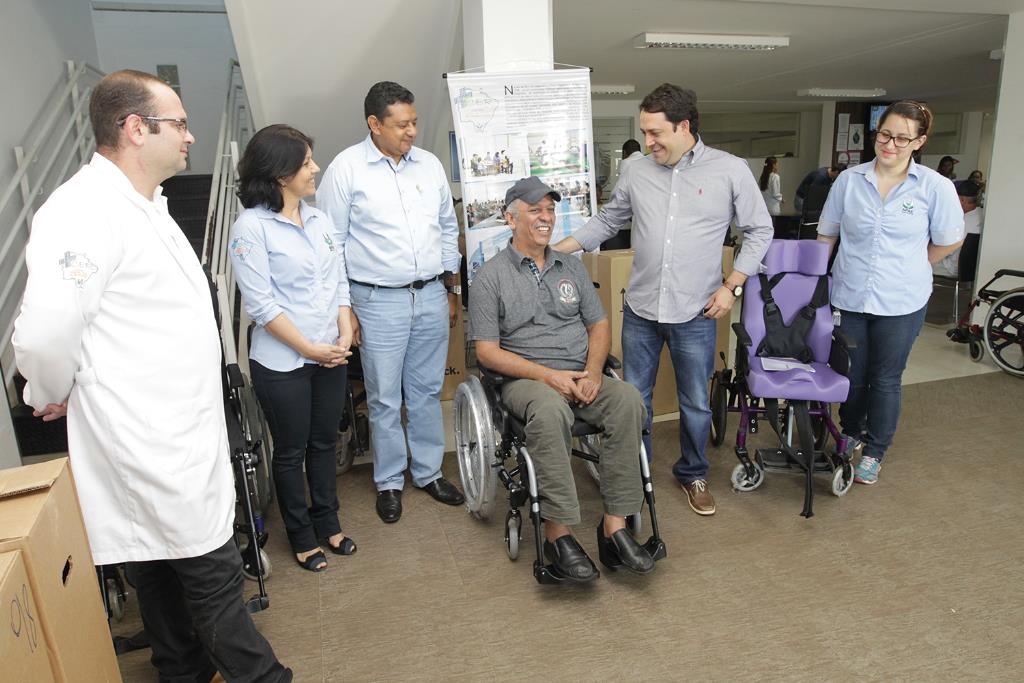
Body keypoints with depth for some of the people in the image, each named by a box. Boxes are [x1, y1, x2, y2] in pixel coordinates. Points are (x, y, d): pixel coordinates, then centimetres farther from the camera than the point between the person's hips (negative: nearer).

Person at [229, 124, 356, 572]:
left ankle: (327, 523, 37)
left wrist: (345, 334, -5)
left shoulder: (319, 220, 6)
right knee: (291, 452, 11)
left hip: (330, 356, 6)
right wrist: (310, 349, -15)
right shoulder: (251, 228, -13)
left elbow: (339, 282, 8)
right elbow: (261, 304, -16)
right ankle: (302, 538, 30)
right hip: (282, 363, -5)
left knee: (324, 442, 18)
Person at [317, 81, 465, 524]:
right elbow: (331, 242, -4)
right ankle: (389, 482, 24)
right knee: (385, 399, 6)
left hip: (432, 295, 4)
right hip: (379, 301, -4)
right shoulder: (346, 168, -5)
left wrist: (451, 289, 14)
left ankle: (428, 472, 30)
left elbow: (448, 229, 16)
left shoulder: (430, 164, 8)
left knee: (427, 391, 14)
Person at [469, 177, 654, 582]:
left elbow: (599, 325, 14)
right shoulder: (491, 276, 2)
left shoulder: (571, 267, 17)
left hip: (581, 375, 5)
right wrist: (547, 374, -17)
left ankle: (614, 525, -21)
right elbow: (487, 351, -5)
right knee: (550, 410, -38)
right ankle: (557, 534, -27)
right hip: (525, 378, -4)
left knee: (628, 401, -26)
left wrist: (593, 370, -8)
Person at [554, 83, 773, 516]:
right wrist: (557, 249, 6)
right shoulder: (636, 172, 3)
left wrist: (732, 286, -5)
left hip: (695, 315, -2)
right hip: (640, 310, 2)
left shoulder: (731, 170, -4)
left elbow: (759, 230, 3)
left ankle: (693, 474, 36)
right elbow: (607, 221, 14)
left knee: (696, 404, 12)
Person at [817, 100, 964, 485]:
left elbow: (949, 241, 6)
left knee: (885, 380, 10)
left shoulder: (935, 187, -6)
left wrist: (909, 268, 6)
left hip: (900, 302, -1)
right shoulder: (849, 180, 0)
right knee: (851, 374, 15)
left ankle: (874, 453, 27)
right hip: (848, 297, 2)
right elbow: (826, 234, 8)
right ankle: (851, 434, 39)